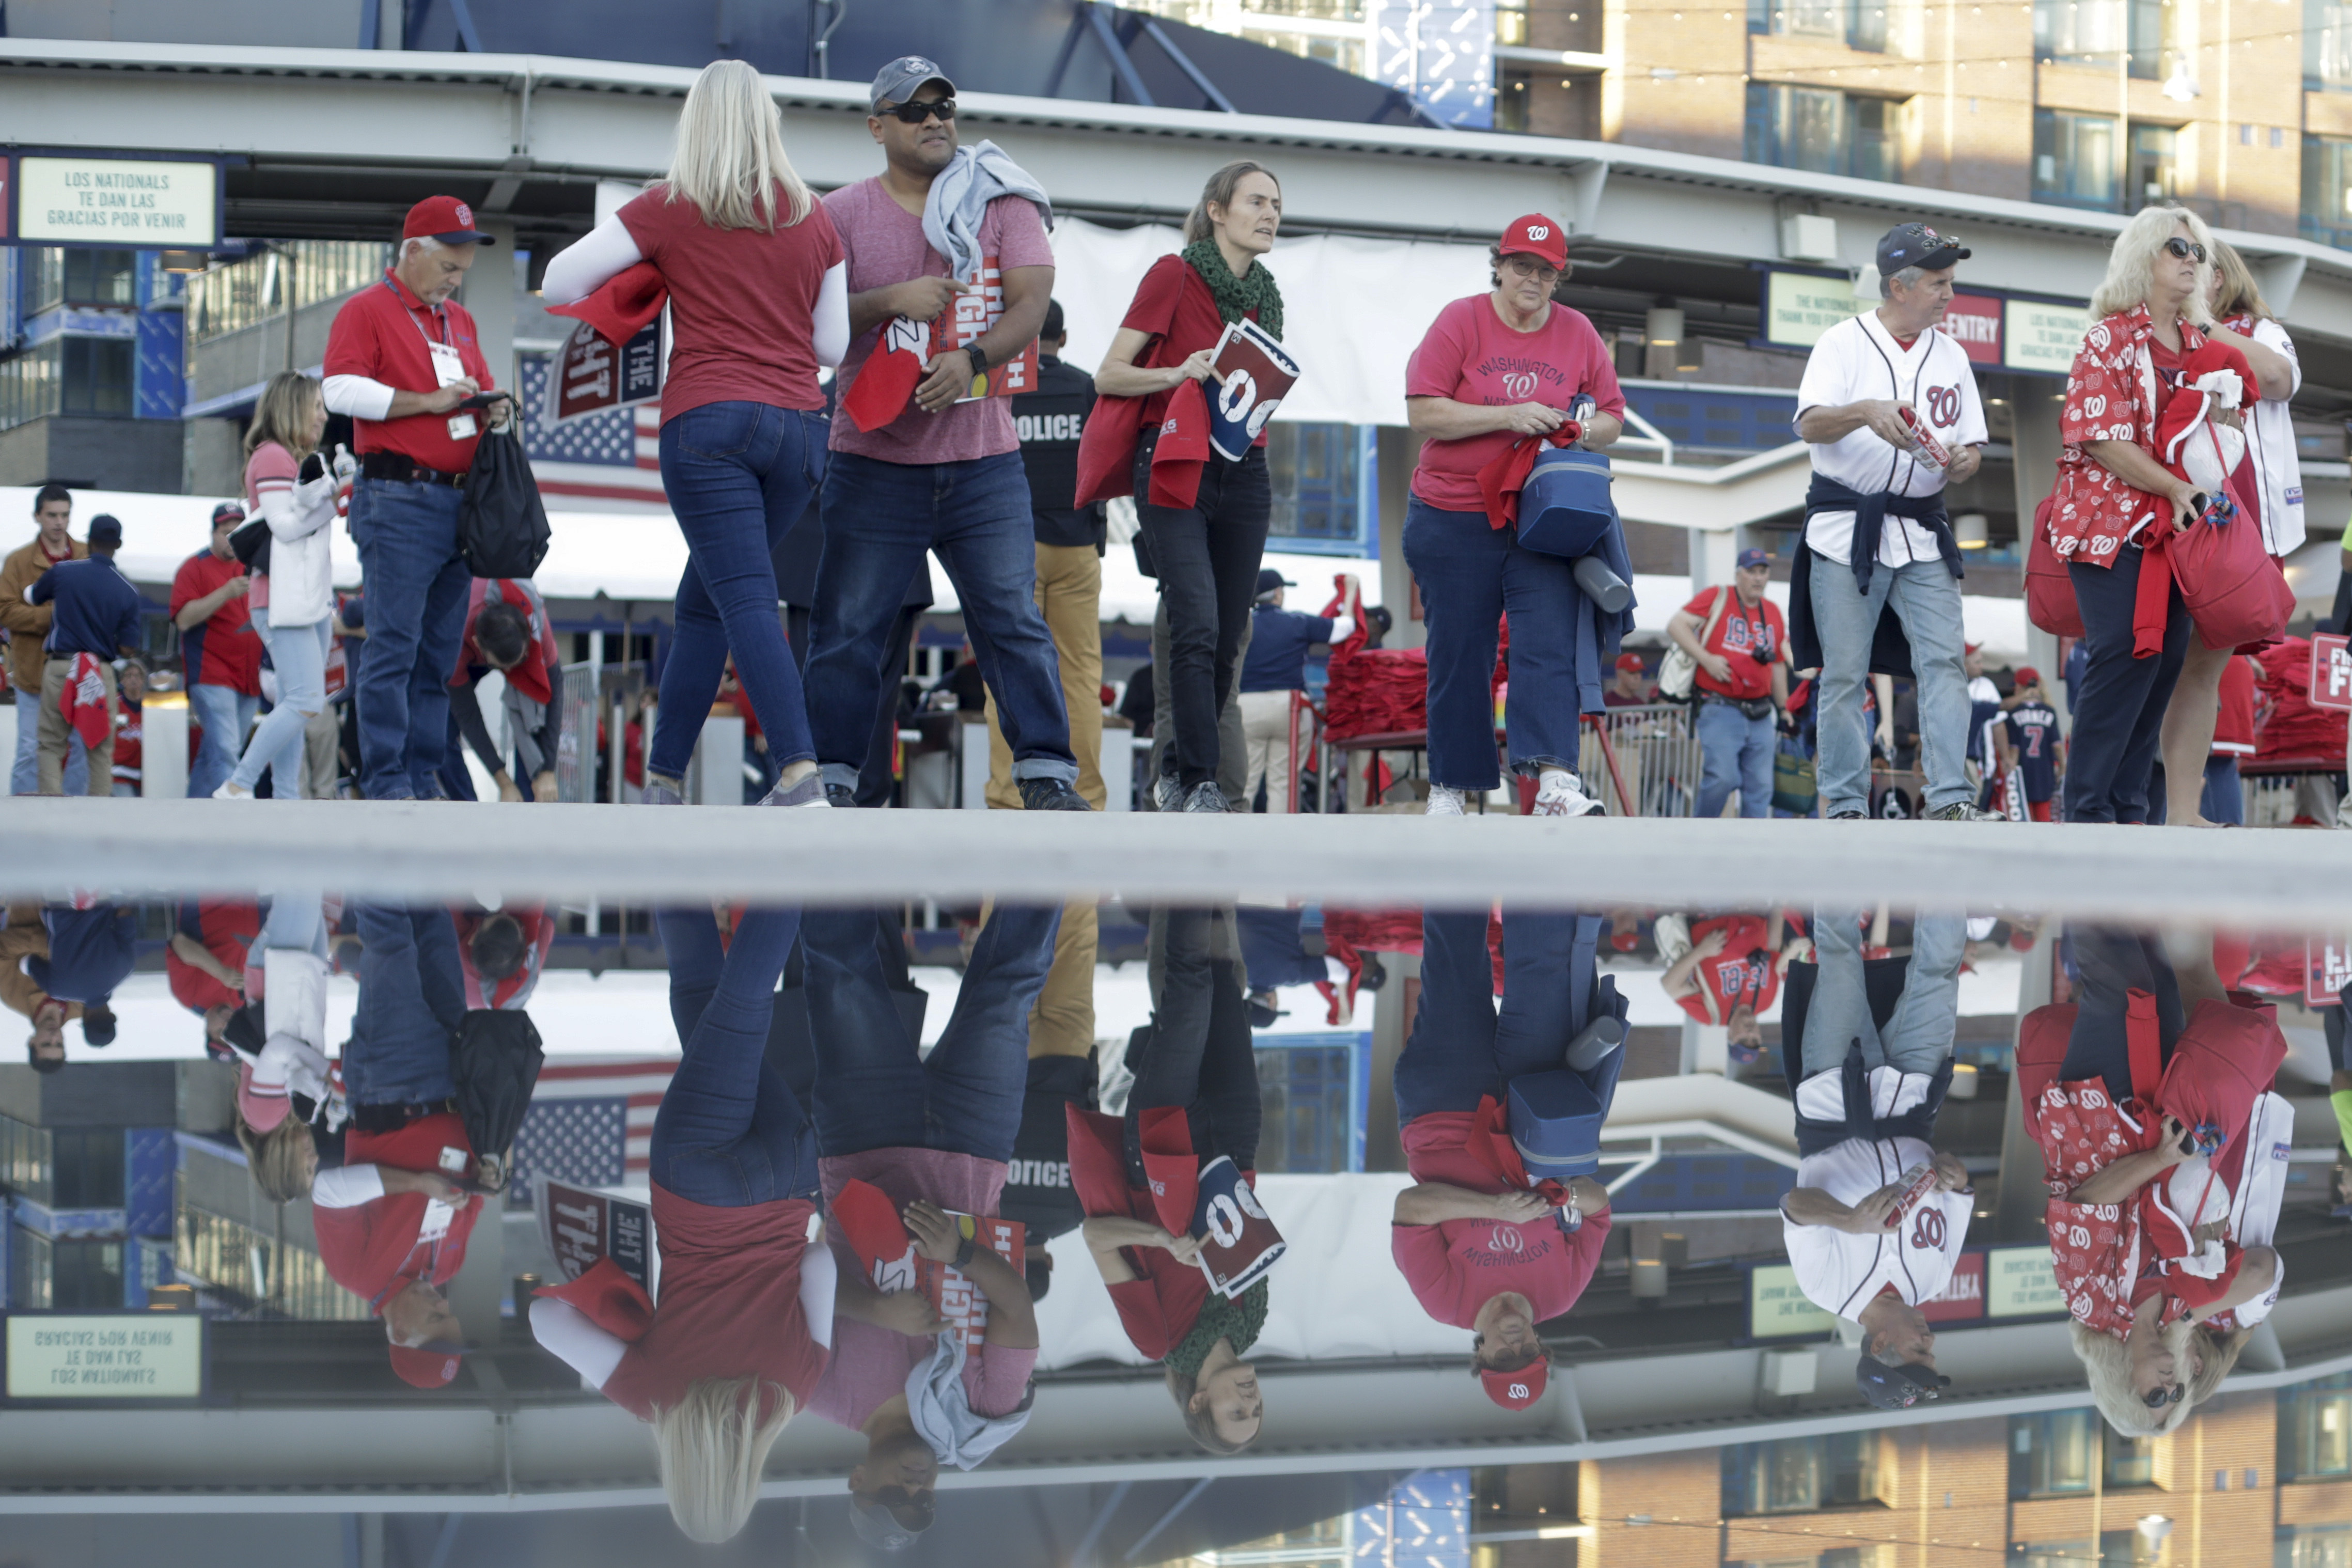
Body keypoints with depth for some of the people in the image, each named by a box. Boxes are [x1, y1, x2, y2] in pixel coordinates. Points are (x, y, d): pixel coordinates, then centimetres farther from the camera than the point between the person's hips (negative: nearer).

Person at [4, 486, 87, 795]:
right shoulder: (19, 561, 1)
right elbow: (6, 611, -7)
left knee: (81, 748, 5)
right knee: (32, 750, -3)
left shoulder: (90, 557, 8)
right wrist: (50, 615, -18)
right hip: (35, 670, -2)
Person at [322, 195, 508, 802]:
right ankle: (386, 780, -8)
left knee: (440, 650, 6)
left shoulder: (460, 321, 21)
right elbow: (342, 391, -13)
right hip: (398, 499, -7)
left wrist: (492, 408, 7)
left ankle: (424, 776, 9)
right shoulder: (366, 310, -1)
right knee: (394, 644, -9)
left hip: (459, 500, 7)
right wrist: (429, 401, -14)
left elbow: (483, 387, 31)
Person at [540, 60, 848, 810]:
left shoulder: (672, 208, 1)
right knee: (703, 604, 16)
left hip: (709, 418, -4)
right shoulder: (815, 219, 11)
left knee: (747, 603, -11)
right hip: (797, 427, 4)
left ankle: (802, 775, -26)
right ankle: (664, 773, 20)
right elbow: (832, 345, 15)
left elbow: (560, 281, 4)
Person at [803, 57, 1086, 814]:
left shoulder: (1003, 203, 6)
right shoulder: (844, 213, 5)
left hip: (983, 460, 0)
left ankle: (1047, 776, 2)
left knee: (1015, 621, -2)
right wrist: (892, 301, -18)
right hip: (875, 460, 0)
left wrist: (972, 357, -22)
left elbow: (1031, 304, -5)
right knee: (847, 629, 1)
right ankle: (830, 778, 9)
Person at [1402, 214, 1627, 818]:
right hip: (1454, 519, -1)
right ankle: (1449, 786, 13)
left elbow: (1612, 418, 13)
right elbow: (1424, 412, -9)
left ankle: (1555, 780, -25)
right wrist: (1507, 416, -17)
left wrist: (1581, 432, -10)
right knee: (1457, 654, 3)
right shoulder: (1461, 321, 0)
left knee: (1551, 643, -15)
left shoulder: (1578, 333, 9)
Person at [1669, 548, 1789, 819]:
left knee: (1760, 786, 0)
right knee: (1723, 777, -17)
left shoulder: (1773, 613, 17)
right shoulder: (1716, 598, 1)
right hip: (1720, 708, -5)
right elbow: (1676, 626, -6)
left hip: (1760, 714, 6)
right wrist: (1706, 659, -16)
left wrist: (1783, 709, 22)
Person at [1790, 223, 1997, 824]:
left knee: (1943, 661, -10)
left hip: (1922, 536, 4)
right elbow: (1810, 424, -13)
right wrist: (1867, 411, -32)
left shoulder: (1952, 356, 14)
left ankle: (1950, 799, -13)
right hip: (1846, 529, -3)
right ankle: (1846, 806, 2)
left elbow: (1972, 449, 14)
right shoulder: (1845, 342, 1)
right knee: (1842, 675, -3)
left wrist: (1962, 461, -10)